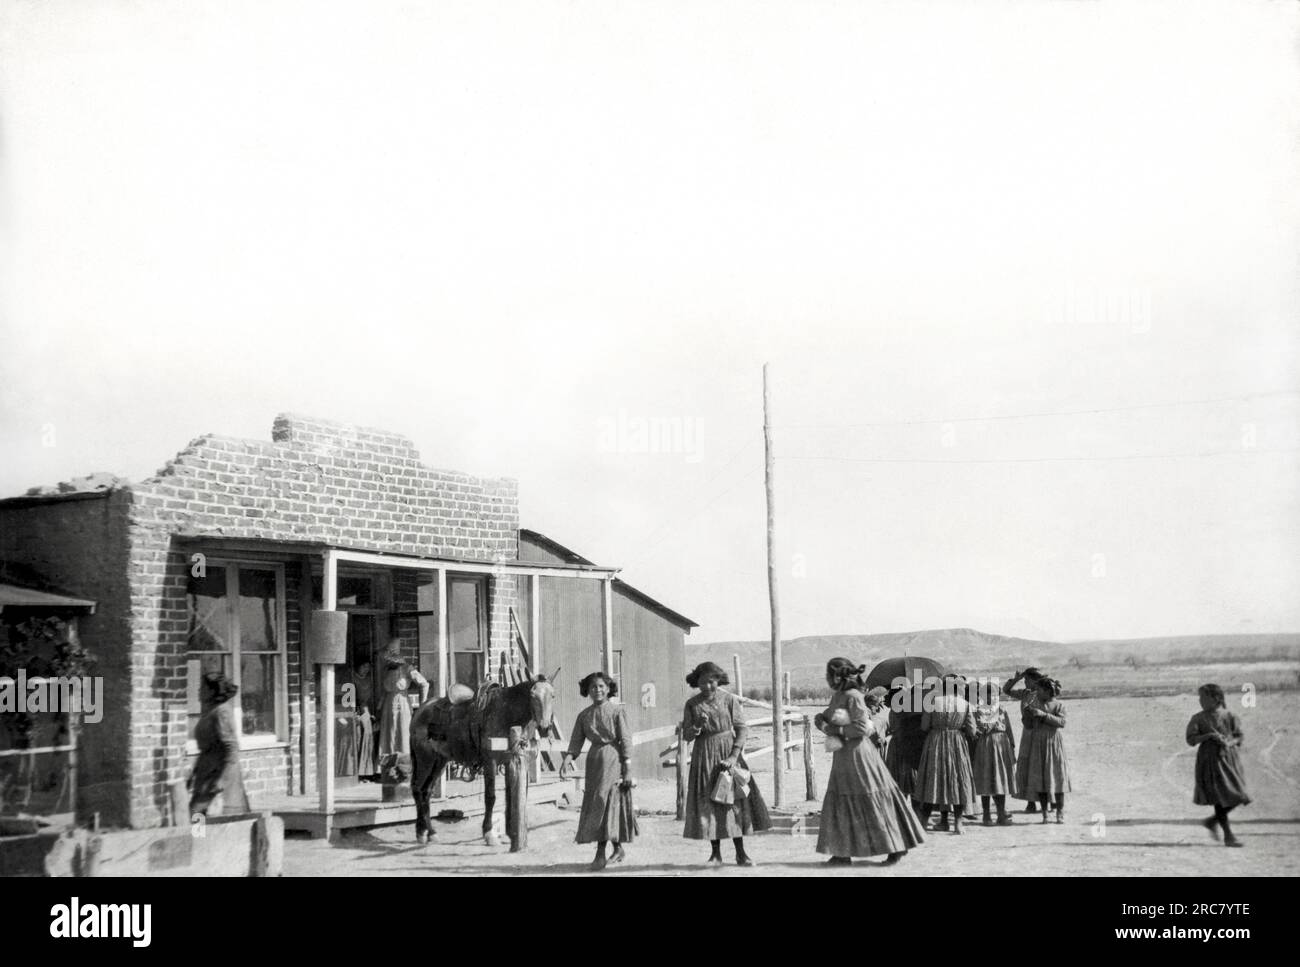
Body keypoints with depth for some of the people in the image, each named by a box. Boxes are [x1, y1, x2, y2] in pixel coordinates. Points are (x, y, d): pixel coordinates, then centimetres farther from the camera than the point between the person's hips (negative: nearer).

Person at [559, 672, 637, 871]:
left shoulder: (618, 711, -4)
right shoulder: (584, 715, 8)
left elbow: (625, 740, -8)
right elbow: (576, 741, 4)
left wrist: (628, 768, -13)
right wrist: (568, 759, -14)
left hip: (613, 759, -5)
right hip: (594, 760, 5)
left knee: (607, 802, -11)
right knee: (593, 805, 8)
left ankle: (600, 853, -10)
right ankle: (618, 849, 21)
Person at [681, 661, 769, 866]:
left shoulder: (729, 700, -2)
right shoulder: (692, 704, 3)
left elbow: (742, 729, -6)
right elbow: (686, 735, 3)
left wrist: (734, 755, -17)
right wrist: (697, 726, -19)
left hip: (728, 751, -1)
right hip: (704, 756, 2)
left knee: (735, 800, -3)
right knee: (708, 802, 1)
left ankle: (741, 853, 3)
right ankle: (715, 853, 8)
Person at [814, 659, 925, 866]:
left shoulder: (853, 696, -16)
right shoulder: (837, 696, 10)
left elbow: (862, 727, -18)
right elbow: (821, 717, 15)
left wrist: (837, 730, -15)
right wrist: (822, 722, -5)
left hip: (857, 753, -9)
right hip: (843, 755, 9)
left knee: (872, 802, -2)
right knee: (841, 803, 9)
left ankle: (896, 846, 7)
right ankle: (843, 853, 14)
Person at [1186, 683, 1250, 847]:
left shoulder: (1229, 716, 5)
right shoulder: (1198, 719, 0)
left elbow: (1239, 736, 6)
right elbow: (1191, 739, -4)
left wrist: (1229, 743, -15)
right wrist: (1209, 735, -17)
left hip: (1230, 758, 3)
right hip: (1210, 760, -3)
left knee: (1237, 797, 1)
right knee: (1221, 797, -6)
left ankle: (1213, 821, 24)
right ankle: (1228, 835, 2)